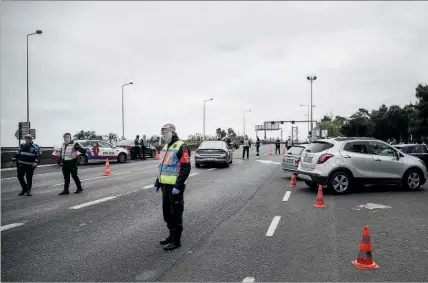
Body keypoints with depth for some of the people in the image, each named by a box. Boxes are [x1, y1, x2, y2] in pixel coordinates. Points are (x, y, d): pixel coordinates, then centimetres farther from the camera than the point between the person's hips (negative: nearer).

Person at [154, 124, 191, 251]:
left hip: (175, 187, -9)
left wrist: (178, 186, -23)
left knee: (176, 213, -1)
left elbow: (186, 168, -19)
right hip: (165, 185, 9)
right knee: (167, 212, 16)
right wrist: (158, 182, 20)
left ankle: (176, 240, 9)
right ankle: (172, 235, 31)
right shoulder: (165, 147, 16)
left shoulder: (181, 147, -12)